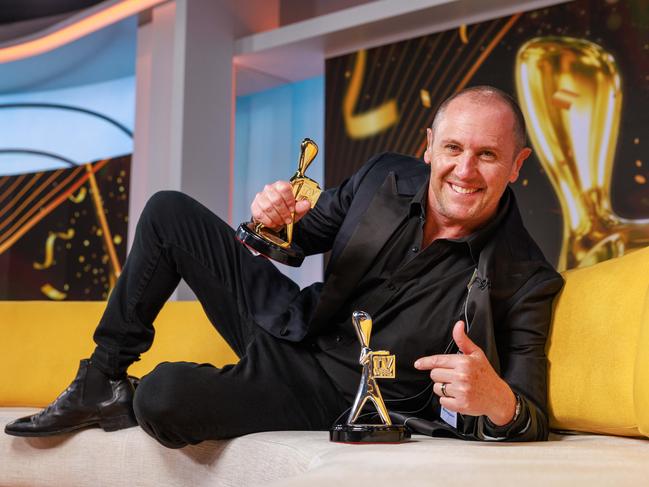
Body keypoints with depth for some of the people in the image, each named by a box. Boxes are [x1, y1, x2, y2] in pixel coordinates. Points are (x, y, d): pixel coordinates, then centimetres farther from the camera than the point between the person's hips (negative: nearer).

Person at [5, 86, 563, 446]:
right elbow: (303, 236, 9)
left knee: (164, 396, -29)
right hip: (296, 325, 6)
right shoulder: (385, 177, -8)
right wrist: (276, 219, -17)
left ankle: (129, 404, 12)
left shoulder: (525, 281, -23)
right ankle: (102, 381, 9)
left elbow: (529, 423, -24)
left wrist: (499, 402, -50)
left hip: (334, 395, -6)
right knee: (169, 211, -1)